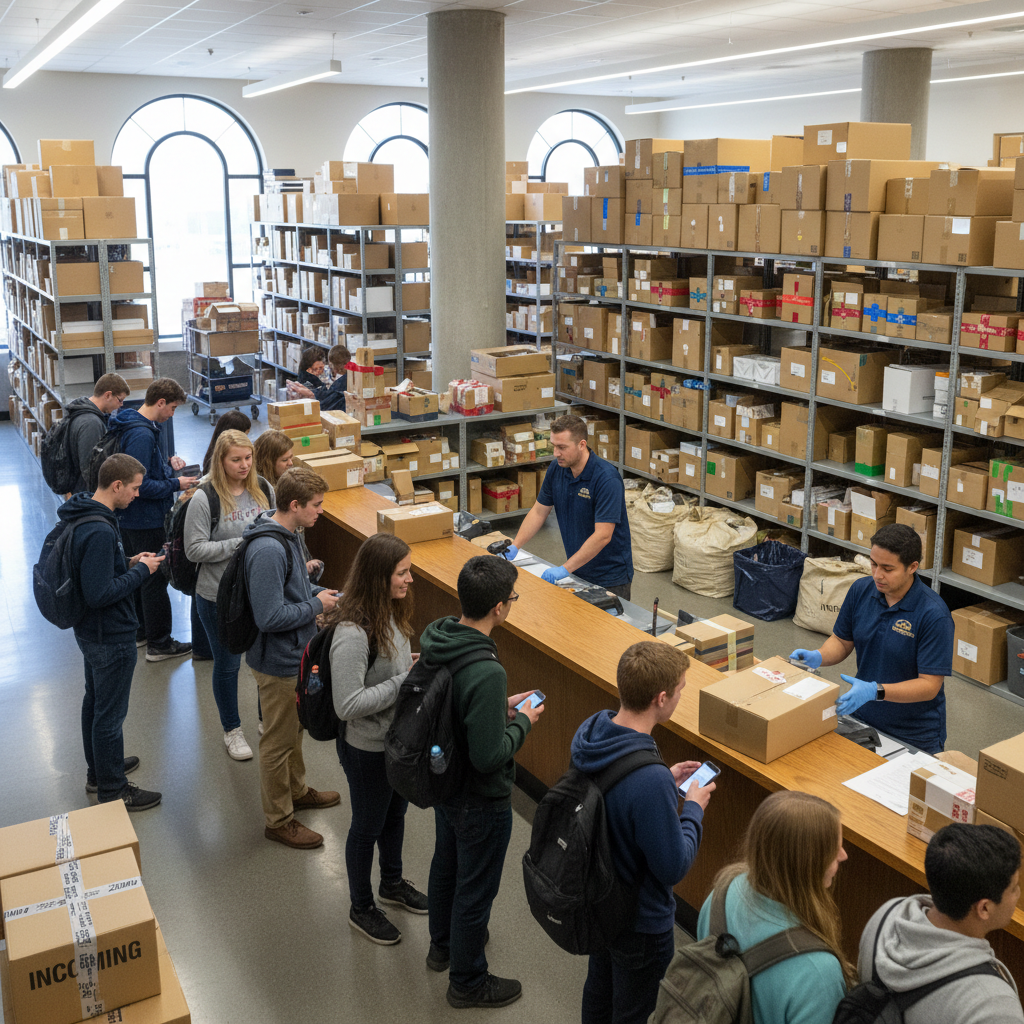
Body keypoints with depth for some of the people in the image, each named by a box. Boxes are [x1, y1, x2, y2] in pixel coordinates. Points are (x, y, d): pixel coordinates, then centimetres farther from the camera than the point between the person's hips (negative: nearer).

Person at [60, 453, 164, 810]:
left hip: (91, 631, 10)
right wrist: (141, 570, -20)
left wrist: (128, 563, 3)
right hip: (111, 637, -10)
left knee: (94, 703, 24)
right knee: (110, 714, 4)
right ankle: (112, 790, 19)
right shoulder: (100, 531, -30)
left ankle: (99, 770, 42)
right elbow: (99, 594, -30)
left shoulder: (84, 516, 2)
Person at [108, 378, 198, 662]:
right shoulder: (142, 434, -25)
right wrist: (176, 484, -19)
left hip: (130, 518, 11)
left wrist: (168, 462, 5)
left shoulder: (139, 427, 7)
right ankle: (159, 644, 9)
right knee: (155, 579, 0)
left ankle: (141, 631, 35)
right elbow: (140, 485, -29)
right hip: (146, 521, -11)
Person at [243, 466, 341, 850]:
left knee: (295, 728, 26)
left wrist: (319, 592, 3)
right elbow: (270, 616, -31)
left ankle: (296, 791, 46)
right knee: (279, 740, 7)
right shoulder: (268, 550, -30)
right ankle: (279, 820, 23)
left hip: (294, 654, 10)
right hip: (278, 662, -10)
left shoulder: (287, 536, 2)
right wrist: (316, 606, -19)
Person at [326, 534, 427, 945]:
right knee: (367, 827, 14)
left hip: (398, 738, 8)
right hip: (367, 749, -8)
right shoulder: (352, 634, -33)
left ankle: (392, 884, 52)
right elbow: (348, 706, -32)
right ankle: (361, 908, 37)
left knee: (395, 814, 27)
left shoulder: (388, 612, -5)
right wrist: (406, 681, -30)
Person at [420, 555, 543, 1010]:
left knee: (446, 864, 29)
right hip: (480, 800, -8)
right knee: (475, 887, 13)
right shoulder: (486, 673, -37)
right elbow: (489, 756, -32)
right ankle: (467, 981, 35)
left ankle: (443, 944, 53)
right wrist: (522, 722, -15)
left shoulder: (435, 639, -11)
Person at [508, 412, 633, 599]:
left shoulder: (606, 478, -25)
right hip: (577, 571, 6)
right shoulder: (556, 470, -3)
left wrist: (565, 569, -30)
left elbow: (602, 535, -29)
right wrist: (514, 547, -2)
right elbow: (539, 512, 8)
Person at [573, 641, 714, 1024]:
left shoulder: (589, 732, -14)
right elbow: (673, 867, -27)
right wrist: (693, 809, -13)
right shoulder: (651, 781, -40)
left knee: (599, 987, 31)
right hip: (641, 920, -7)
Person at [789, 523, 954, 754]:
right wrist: (817, 657, -12)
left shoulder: (934, 615, -20)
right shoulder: (861, 590, -4)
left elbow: (930, 685, -20)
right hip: (863, 719, 4)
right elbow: (842, 641, 9)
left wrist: (875, 691, -33)